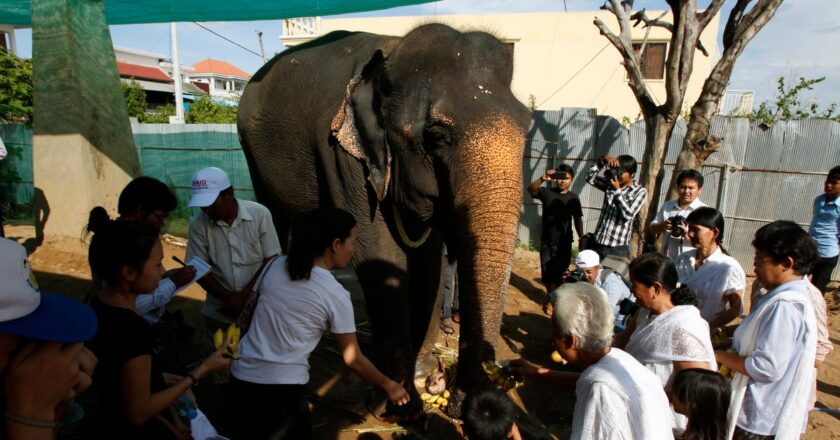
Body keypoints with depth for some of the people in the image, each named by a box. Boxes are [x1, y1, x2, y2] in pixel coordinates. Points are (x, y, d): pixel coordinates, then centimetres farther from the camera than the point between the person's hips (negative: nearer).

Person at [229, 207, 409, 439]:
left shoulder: (275, 266, 0)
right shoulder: (335, 294, -13)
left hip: (241, 378, 6)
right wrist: (388, 385, 9)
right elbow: (353, 360, -6)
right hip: (282, 389, -5)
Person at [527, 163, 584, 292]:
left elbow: (578, 219, 6)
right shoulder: (546, 192, -3)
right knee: (547, 275, 9)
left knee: (559, 275, 2)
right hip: (546, 241, 1)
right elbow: (531, 190, -22)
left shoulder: (573, 198, 0)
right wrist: (542, 179, -40)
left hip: (564, 243, -1)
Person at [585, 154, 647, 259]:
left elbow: (628, 214, -16)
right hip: (598, 244, 4)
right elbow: (590, 178, 1)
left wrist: (617, 190, -17)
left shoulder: (640, 192, -4)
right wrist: (602, 160, -9)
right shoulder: (610, 184, 9)